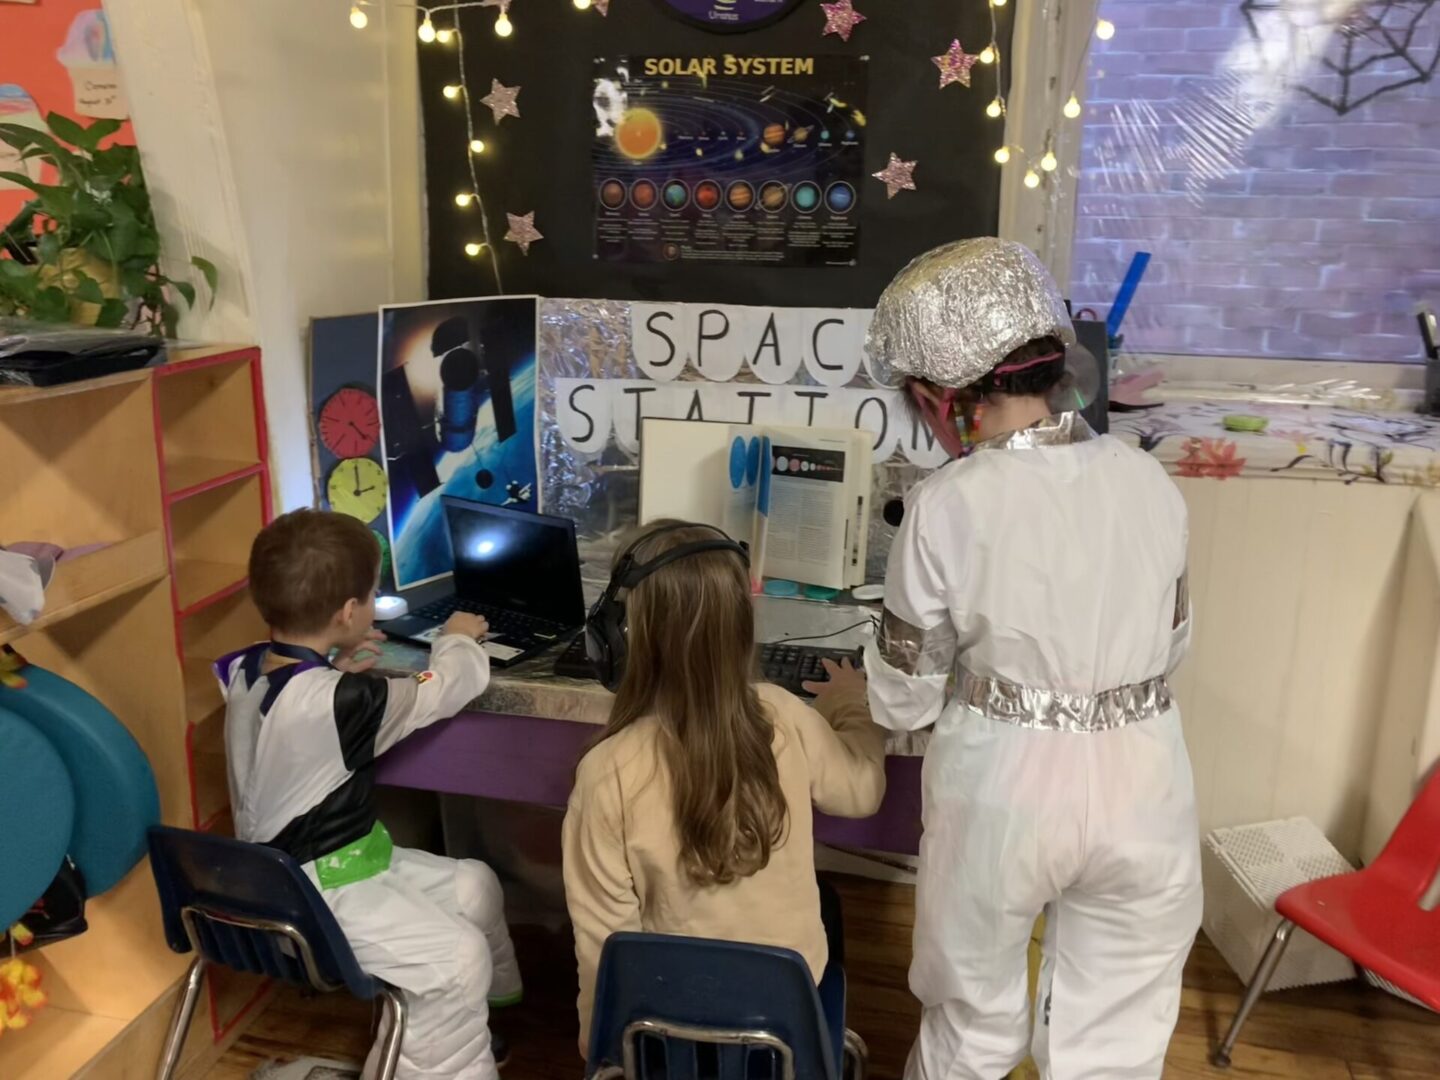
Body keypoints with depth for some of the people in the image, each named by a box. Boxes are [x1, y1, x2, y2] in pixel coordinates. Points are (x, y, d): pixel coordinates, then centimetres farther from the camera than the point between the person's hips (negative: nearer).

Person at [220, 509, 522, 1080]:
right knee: (458, 957, -21)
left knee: (475, 885, 14)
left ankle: (480, 1022, 34)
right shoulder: (341, 700, -29)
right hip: (316, 891, -9)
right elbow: (440, 690, -14)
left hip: (284, 869, 9)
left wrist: (331, 670, 9)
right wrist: (458, 641, 6)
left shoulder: (246, 669, -3)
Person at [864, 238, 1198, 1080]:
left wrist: (855, 699, 13)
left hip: (1003, 786, -3)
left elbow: (904, 700, -7)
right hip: (1143, 785, 3)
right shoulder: (1152, 484, -3)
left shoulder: (948, 505, -16)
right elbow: (1170, 647, 11)